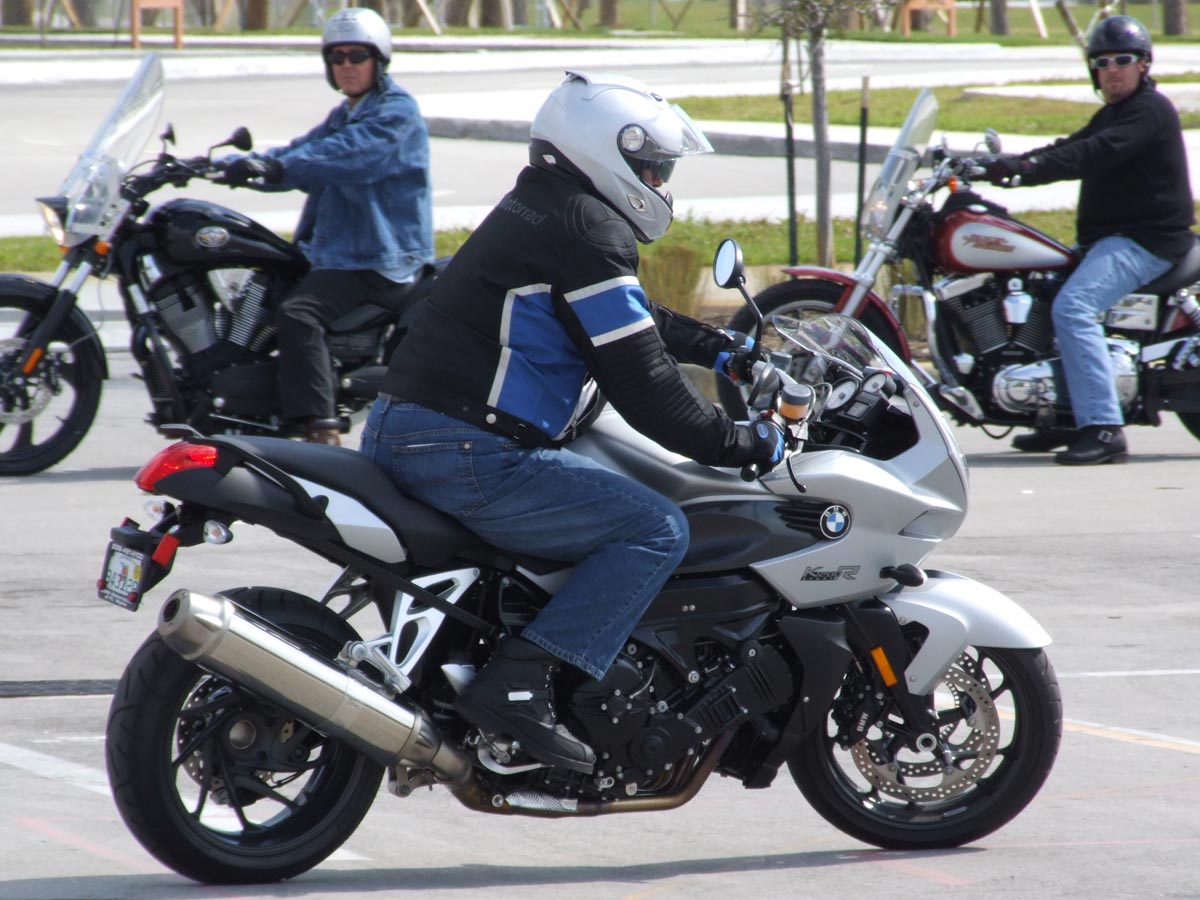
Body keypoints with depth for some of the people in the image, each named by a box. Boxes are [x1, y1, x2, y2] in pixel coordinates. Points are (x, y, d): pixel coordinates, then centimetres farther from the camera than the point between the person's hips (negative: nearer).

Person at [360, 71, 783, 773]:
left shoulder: (536, 209, 20)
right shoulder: (592, 232, -11)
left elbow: (634, 320, 36)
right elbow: (642, 385, -13)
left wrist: (724, 350, 35)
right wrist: (742, 444, -3)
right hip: (467, 461, -11)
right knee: (657, 531, -10)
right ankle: (521, 682, -21)